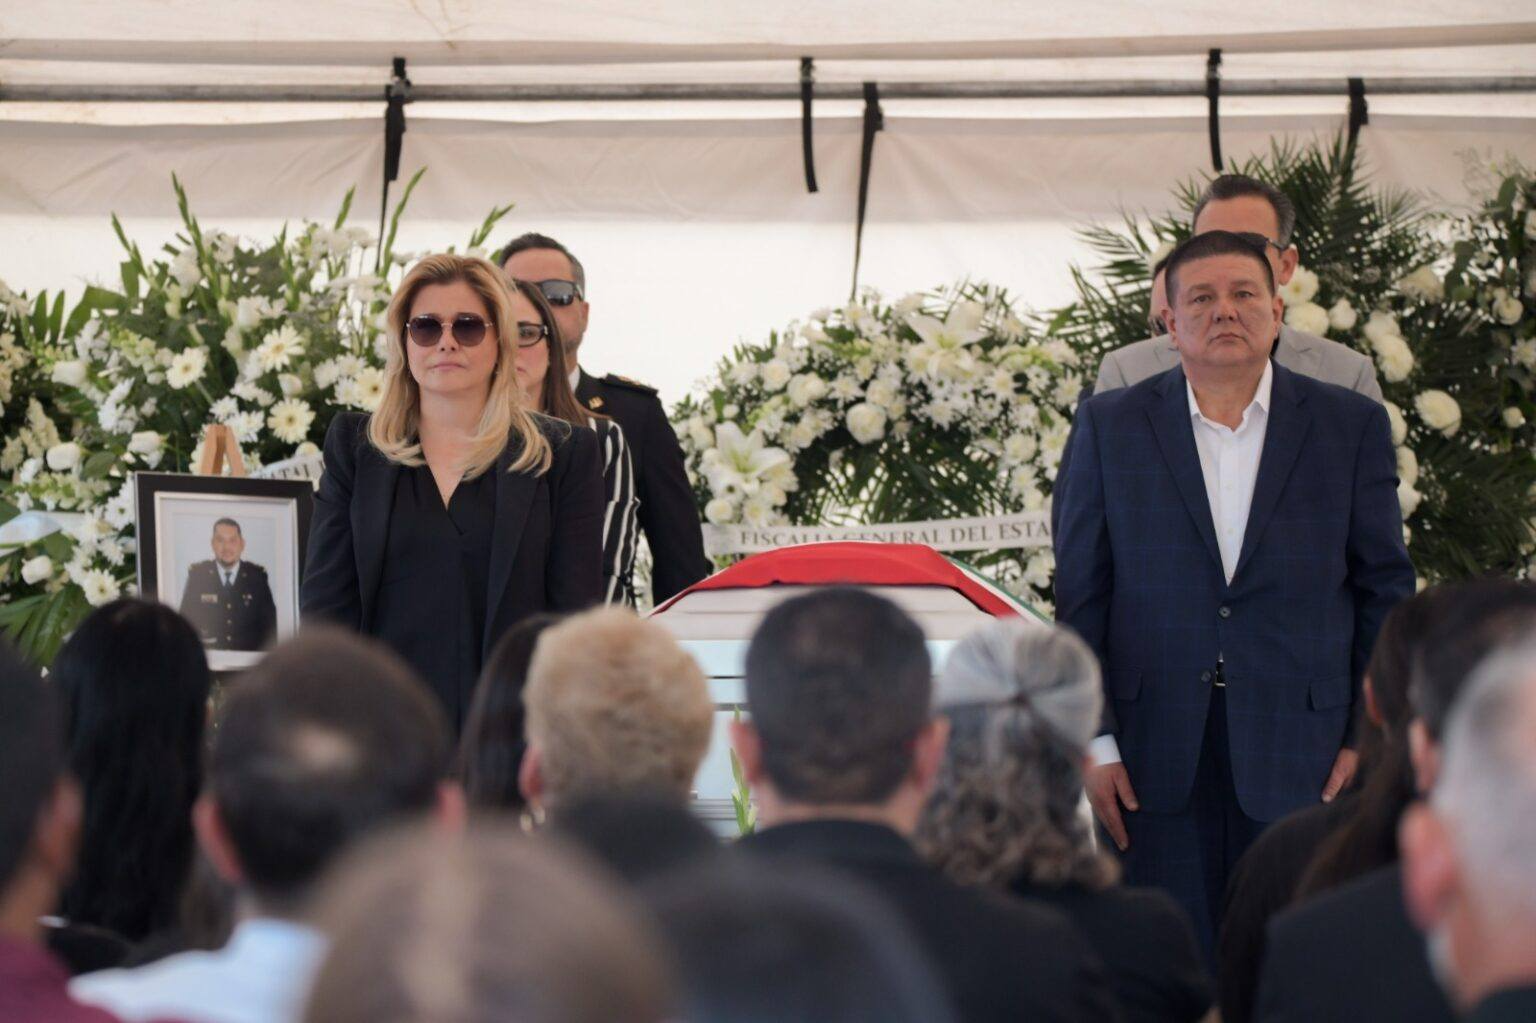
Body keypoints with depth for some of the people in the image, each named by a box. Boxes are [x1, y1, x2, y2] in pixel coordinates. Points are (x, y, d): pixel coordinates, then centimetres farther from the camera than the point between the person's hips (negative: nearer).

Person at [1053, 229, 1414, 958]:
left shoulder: (1352, 427, 6)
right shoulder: (1110, 428, 6)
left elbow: (1385, 591, 8)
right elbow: (1080, 597, 6)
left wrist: (1371, 736, 0)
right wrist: (1094, 742, -1)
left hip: (1301, 759, 0)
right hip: (1157, 758, 0)